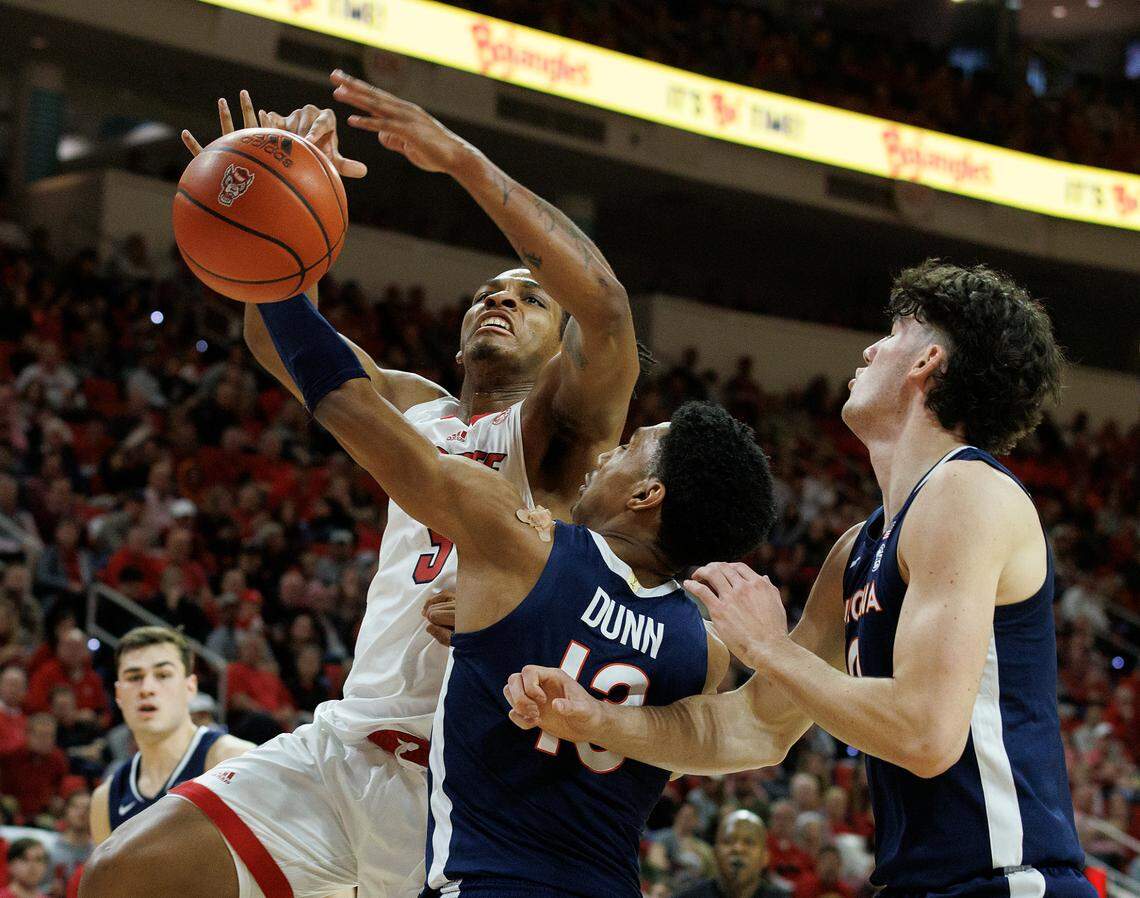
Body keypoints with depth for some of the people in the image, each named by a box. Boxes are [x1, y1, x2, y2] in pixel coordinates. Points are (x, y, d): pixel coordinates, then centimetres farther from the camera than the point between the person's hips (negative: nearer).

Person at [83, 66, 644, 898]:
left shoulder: (559, 426, 2)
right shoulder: (416, 411, 20)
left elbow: (605, 304, -19)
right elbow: (281, 339, 6)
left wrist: (464, 160, -24)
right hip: (345, 745, 6)